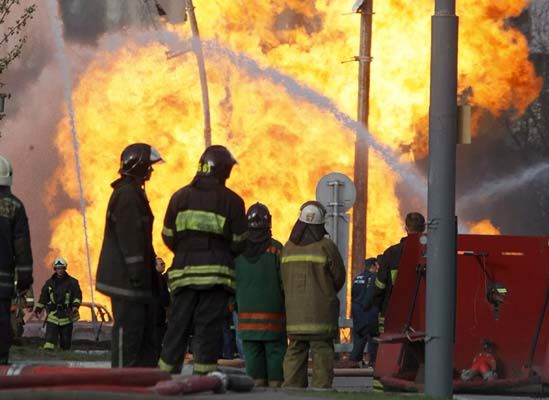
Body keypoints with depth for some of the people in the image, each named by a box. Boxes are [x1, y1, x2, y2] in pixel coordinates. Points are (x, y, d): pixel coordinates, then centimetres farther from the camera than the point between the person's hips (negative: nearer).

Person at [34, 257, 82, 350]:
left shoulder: (72, 282, 2)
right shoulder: (50, 282, 9)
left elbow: (78, 296, -1)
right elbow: (43, 297, 14)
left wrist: (75, 305, -18)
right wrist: (38, 309, 8)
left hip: (66, 315, -1)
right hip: (52, 316, 1)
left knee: (66, 339, 6)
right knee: (50, 338, -13)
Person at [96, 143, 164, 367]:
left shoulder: (133, 193, 19)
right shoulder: (127, 195, -15)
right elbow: (130, 240, -21)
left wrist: (151, 277, 22)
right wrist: (137, 278, -22)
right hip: (127, 281, -11)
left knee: (147, 336, 12)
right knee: (129, 334, -9)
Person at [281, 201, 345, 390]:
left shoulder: (288, 247, 6)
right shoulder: (326, 246, -8)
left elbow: (285, 278, 9)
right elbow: (339, 276, 1)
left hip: (295, 309, 4)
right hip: (321, 310, -4)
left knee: (295, 349, 7)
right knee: (322, 350, -2)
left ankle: (291, 388, 1)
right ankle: (322, 388, -6)